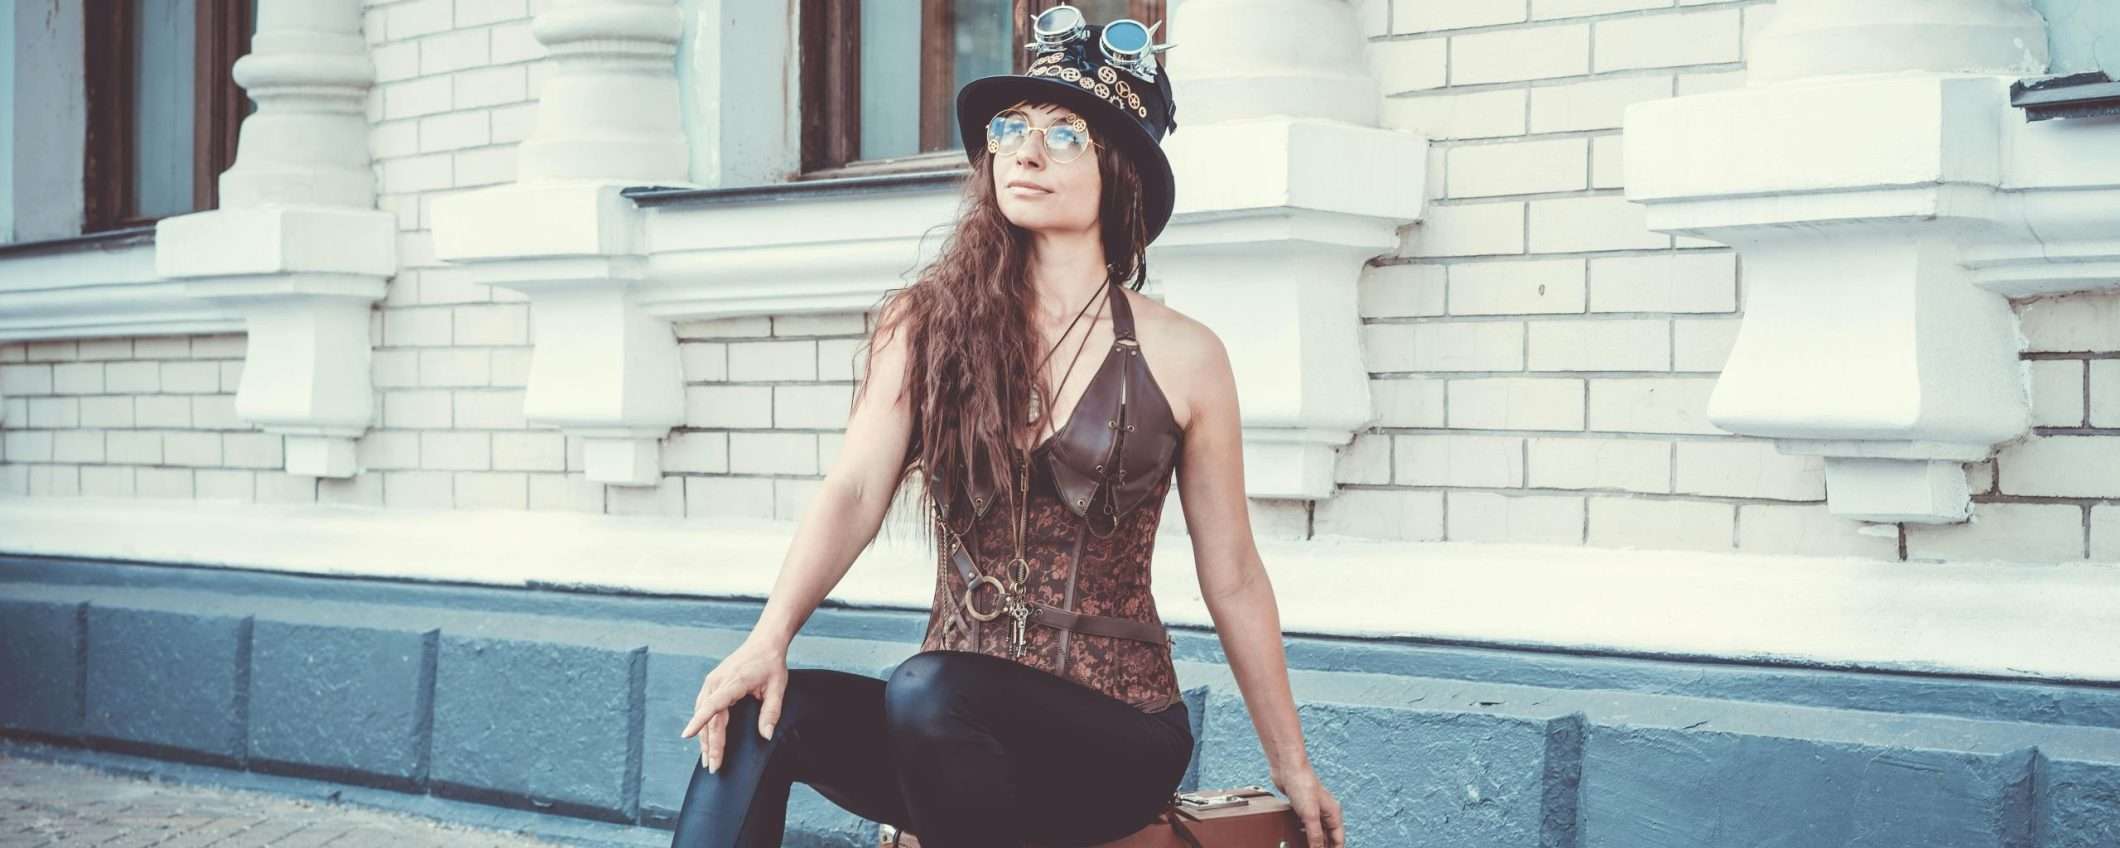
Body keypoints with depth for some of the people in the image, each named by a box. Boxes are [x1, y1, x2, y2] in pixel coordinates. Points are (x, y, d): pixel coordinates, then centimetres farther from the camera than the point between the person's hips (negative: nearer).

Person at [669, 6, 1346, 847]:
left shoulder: (1182, 358, 1)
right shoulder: (925, 325, 6)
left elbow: (1233, 583, 7)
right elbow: (854, 493, -5)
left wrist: (1292, 769, 12)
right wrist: (768, 639, -23)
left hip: (1117, 738, -2)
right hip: (954, 721, 3)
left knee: (928, 690, -34)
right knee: (767, 712, -27)